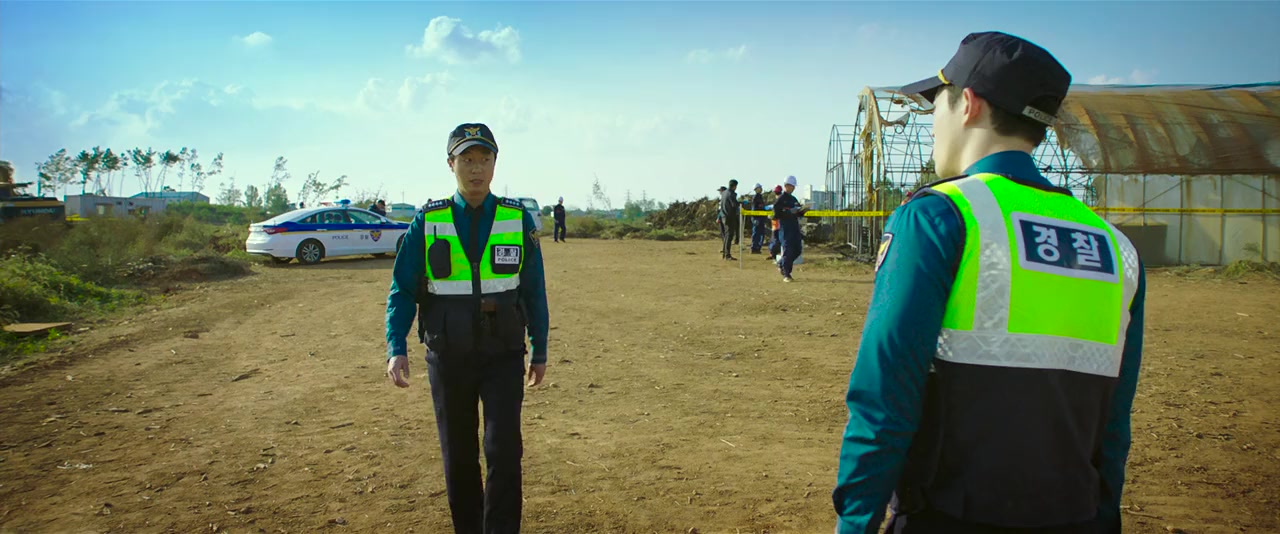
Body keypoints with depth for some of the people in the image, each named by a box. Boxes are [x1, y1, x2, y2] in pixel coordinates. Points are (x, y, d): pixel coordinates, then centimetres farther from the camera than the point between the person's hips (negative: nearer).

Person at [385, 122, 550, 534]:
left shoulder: (518, 219, -1)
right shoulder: (427, 222, -2)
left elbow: (534, 291, 6)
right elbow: (402, 291, 1)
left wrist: (540, 351, 8)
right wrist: (396, 349, -11)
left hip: (503, 356, -1)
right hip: (448, 358, 1)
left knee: (504, 451, -9)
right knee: (458, 456, 11)